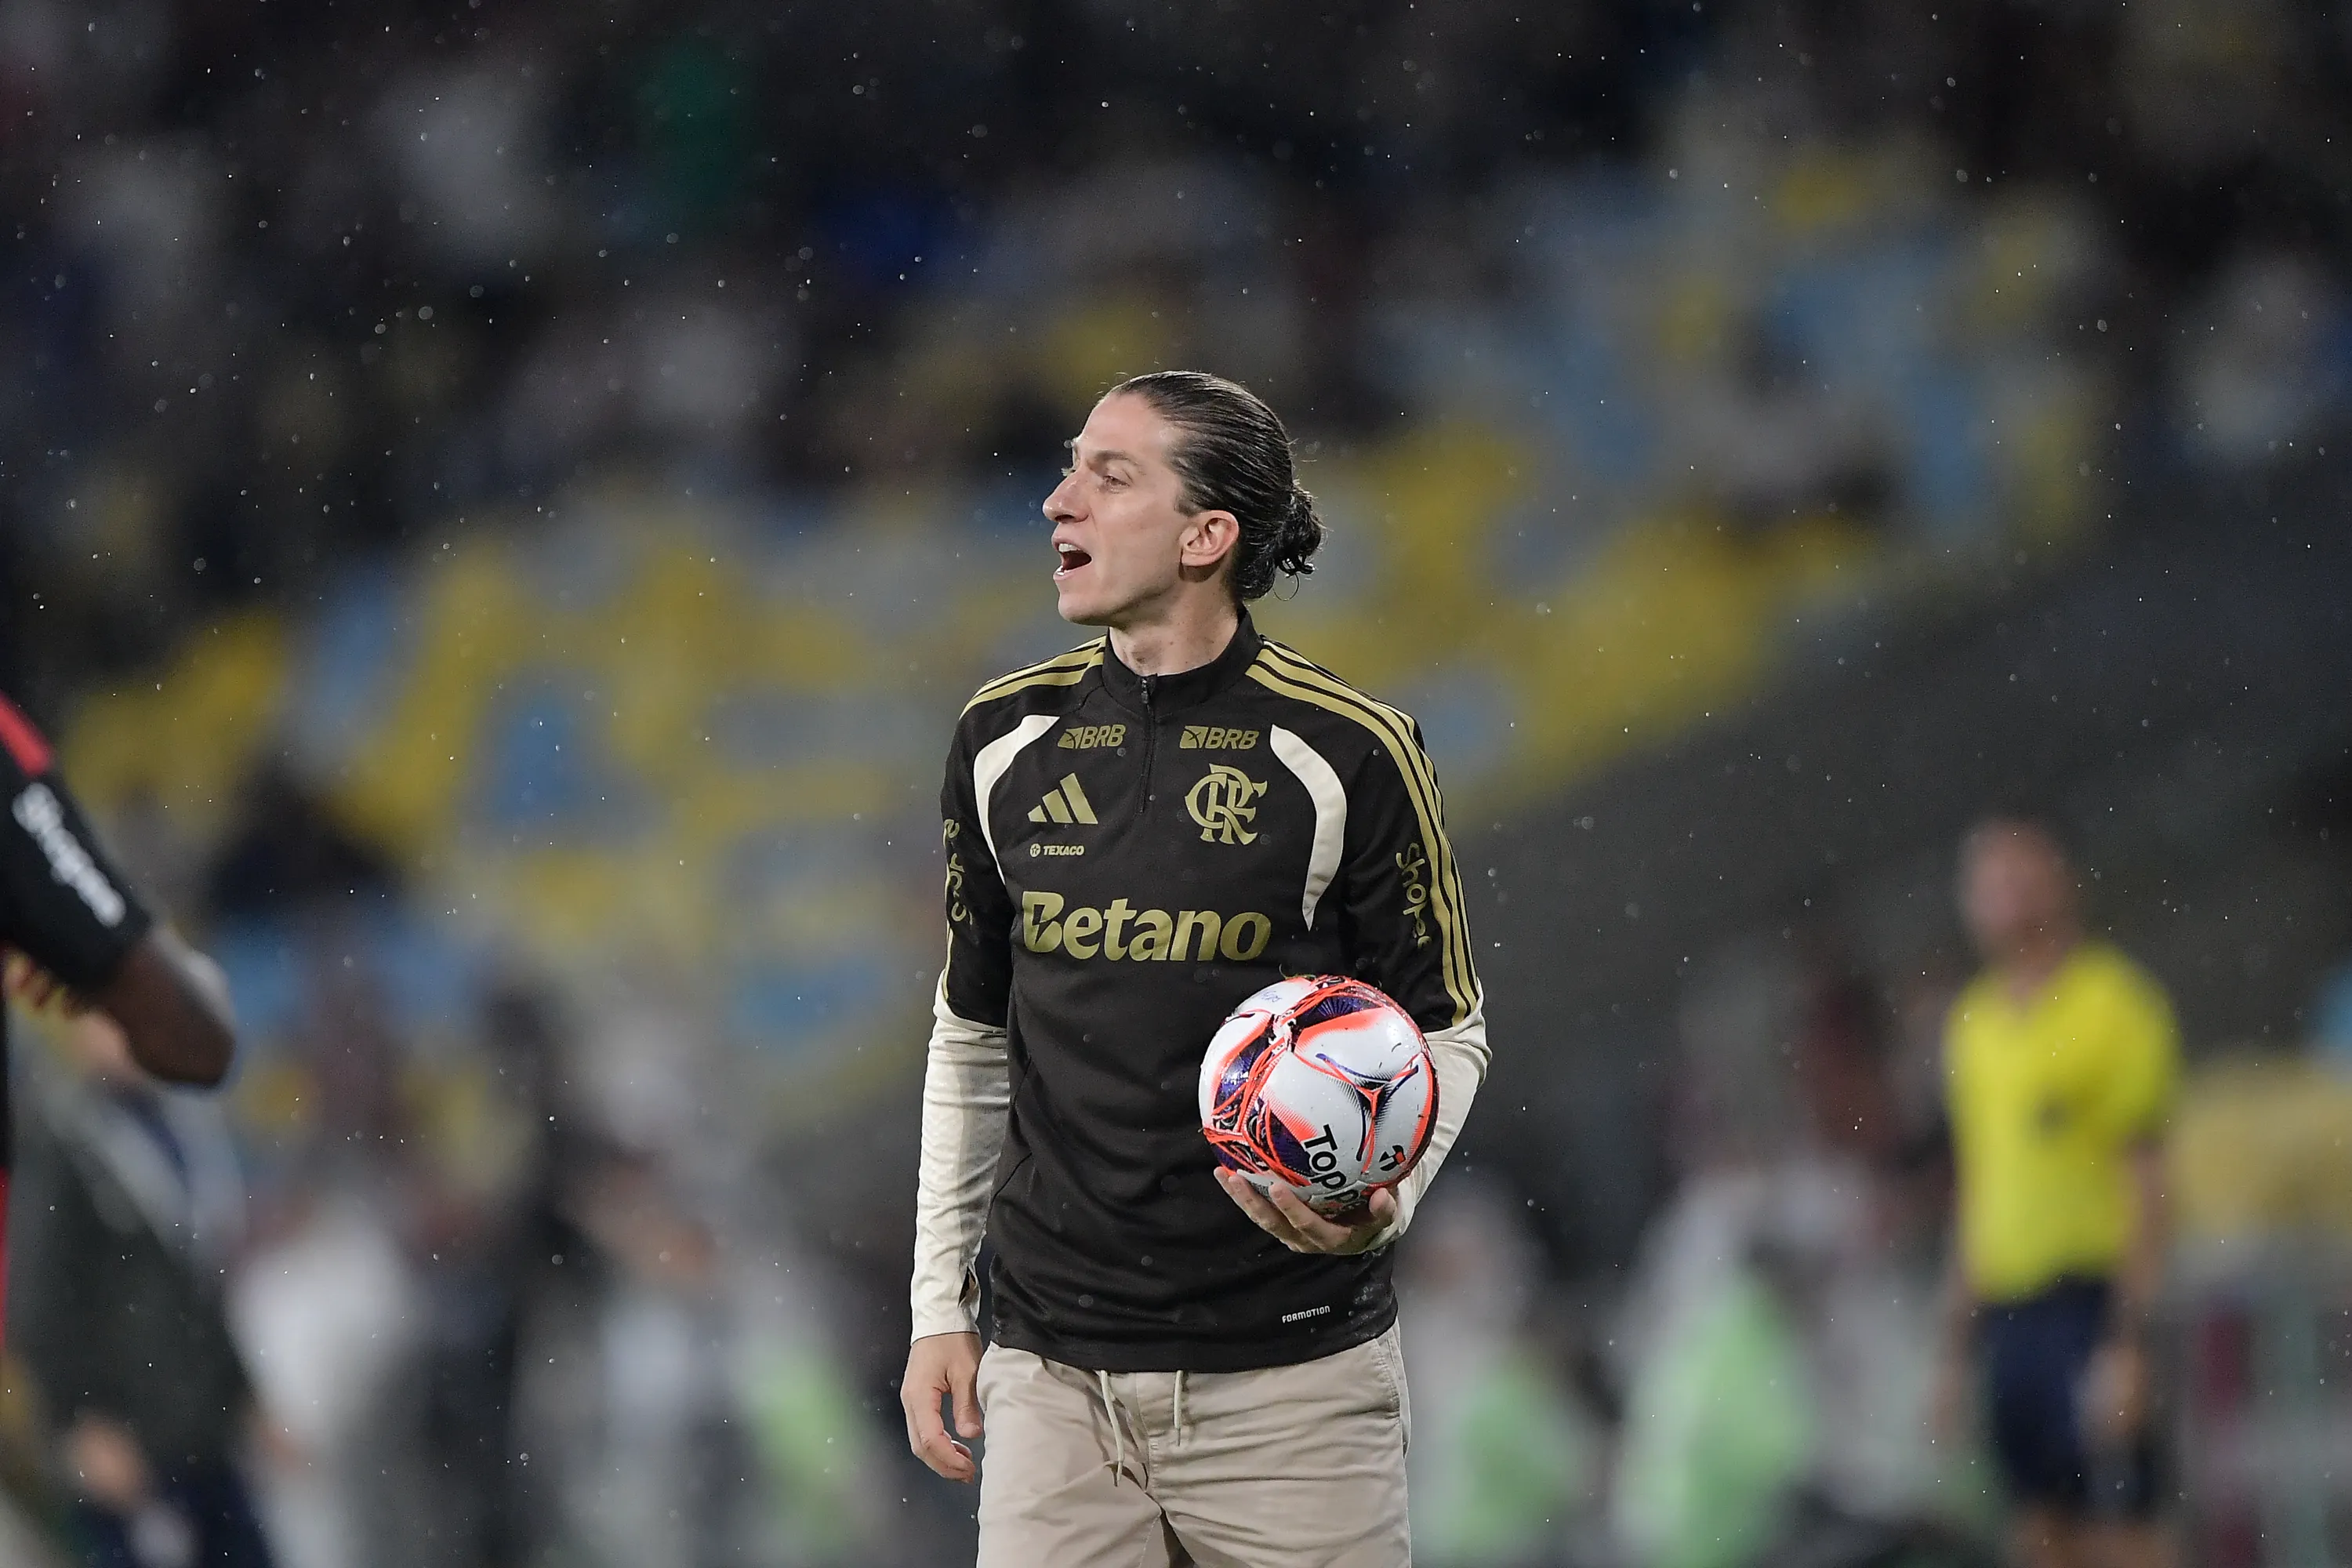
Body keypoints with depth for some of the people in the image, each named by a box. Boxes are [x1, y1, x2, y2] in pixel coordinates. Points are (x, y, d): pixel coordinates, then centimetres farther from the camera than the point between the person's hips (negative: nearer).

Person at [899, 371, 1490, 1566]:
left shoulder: (1346, 751, -6)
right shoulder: (1007, 740, 6)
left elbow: (1444, 1030, 2)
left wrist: (1380, 1198, -18)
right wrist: (939, 1309, 12)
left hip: (1289, 1379, -3)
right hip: (1054, 1374, 3)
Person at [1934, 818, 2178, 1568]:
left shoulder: (2114, 1002, -6)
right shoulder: (1975, 1021, 15)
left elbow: (2146, 1184, -9)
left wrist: (2127, 1344, -16)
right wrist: (1956, 1348, 18)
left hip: (2089, 1304, -7)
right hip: (2003, 1305, 7)